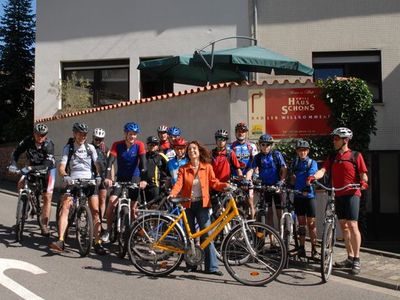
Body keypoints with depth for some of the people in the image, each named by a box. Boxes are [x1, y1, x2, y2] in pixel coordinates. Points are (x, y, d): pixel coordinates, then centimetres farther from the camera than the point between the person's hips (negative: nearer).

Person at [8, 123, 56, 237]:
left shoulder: (49, 145, -27)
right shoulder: (28, 140, -18)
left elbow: (46, 165, -34)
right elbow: (16, 152, -14)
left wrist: (31, 168, -48)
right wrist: (13, 164, -32)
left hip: (47, 169, -4)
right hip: (32, 167, 4)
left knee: (47, 196, -11)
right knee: (20, 184, -19)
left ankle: (44, 225, -5)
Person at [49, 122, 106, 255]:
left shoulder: (90, 148, 9)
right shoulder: (68, 148, 4)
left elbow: (97, 164, 2)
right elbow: (61, 167, -6)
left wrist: (98, 175, -18)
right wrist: (65, 176, -27)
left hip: (89, 181, 1)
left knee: (95, 211, -10)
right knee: (65, 208, -18)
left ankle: (97, 243, -5)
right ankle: (60, 241, -21)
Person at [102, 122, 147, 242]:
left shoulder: (139, 145, -12)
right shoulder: (117, 145, -10)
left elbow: (143, 162, -22)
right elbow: (110, 161, -21)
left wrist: (143, 179, -36)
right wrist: (108, 177, -37)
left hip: (134, 178, -1)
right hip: (121, 177, 1)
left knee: (133, 208, 0)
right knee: (111, 203, -12)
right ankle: (108, 230, 4)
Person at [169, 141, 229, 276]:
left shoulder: (207, 167, 5)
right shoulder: (183, 169, 6)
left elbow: (213, 182, 0)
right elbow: (179, 183, -6)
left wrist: (225, 185, -19)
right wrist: (172, 193, -25)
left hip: (202, 204, -1)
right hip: (188, 204, 2)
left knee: (207, 234, -9)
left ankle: (211, 266, -8)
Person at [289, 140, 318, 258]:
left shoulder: (312, 163, 0)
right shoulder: (294, 163, 13)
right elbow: (292, 180, 11)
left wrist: (306, 189, -28)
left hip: (309, 195, -4)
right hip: (298, 196, 4)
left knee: (311, 223, -3)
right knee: (301, 223, 8)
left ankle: (314, 249, 3)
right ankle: (301, 248, 13)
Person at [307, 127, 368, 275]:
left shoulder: (356, 155, 0)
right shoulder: (332, 158, 13)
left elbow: (364, 174, -2)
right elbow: (323, 170, -2)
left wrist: (363, 182, -25)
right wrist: (313, 177, -23)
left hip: (352, 194, -6)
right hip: (338, 195, 6)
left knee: (352, 225, -13)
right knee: (343, 226, 9)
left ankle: (357, 260, -6)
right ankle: (350, 258, 18)